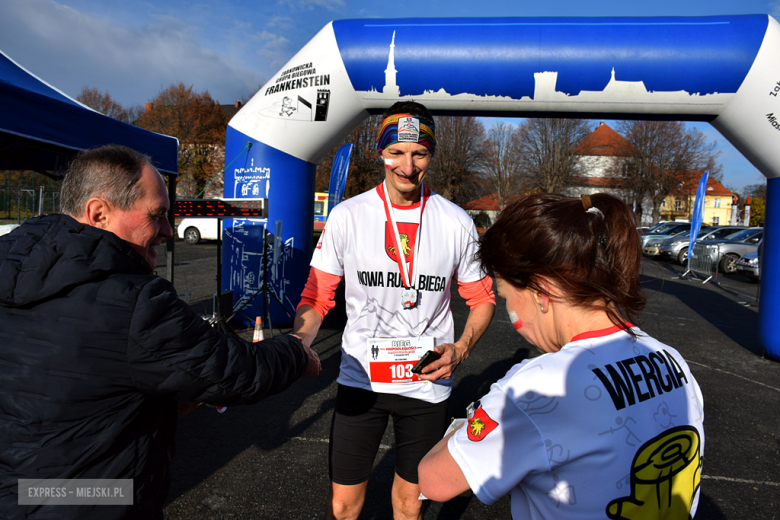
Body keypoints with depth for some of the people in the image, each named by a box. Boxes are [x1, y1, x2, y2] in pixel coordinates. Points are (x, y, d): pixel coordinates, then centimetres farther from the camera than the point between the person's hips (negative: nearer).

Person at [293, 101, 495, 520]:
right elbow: (317, 297, -2)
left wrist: (461, 349, -9)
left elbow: (482, 298, 7)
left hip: (427, 384, 1)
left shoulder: (457, 223, -5)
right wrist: (297, 344, -21)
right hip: (360, 379, 0)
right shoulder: (346, 217, -7)